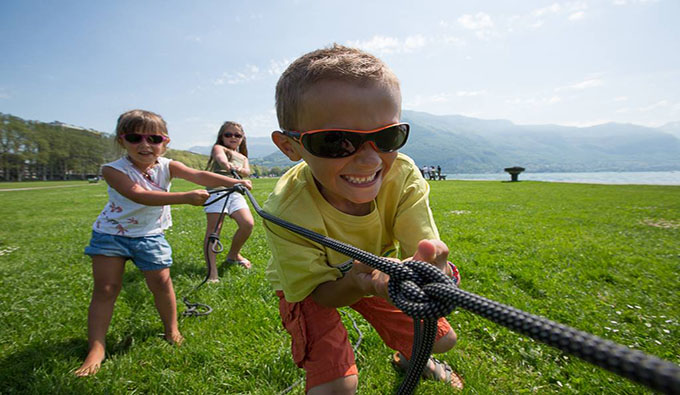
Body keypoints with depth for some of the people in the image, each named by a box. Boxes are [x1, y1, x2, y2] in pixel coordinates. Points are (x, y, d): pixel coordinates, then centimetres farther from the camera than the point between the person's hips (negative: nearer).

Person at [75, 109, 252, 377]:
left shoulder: (166, 166, -11)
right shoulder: (114, 170, -22)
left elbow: (198, 176, -25)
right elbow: (139, 195, -38)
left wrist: (233, 181, -40)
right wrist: (185, 198, -49)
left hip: (150, 235, 2)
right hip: (111, 233, -1)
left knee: (161, 282, 0)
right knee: (105, 289, 0)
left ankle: (171, 329, 23)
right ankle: (96, 349, 12)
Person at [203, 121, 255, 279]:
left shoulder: (243, 158, 26)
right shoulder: (219, 148, 11)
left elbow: (247, 172, 4)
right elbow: (220, 157, -15)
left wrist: (239, 169, -22)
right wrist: (225, 164, -41)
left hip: (235, 192, 5)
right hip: (217, 190, -5)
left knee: (248, 223, -11)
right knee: (213, 229, -11)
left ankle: (233, 255, 15)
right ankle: (212, 272, -14)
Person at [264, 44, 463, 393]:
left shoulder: (403, 177, -29)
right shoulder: (287, 211, -36)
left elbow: (426, 253, -29)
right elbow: (321, 292, -25)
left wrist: (430, 267, -55)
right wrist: (357, 283, -48)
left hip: (378, 270, 4)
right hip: (314, 285, -3)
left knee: (440, 338, 9)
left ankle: (408, 358, 46)